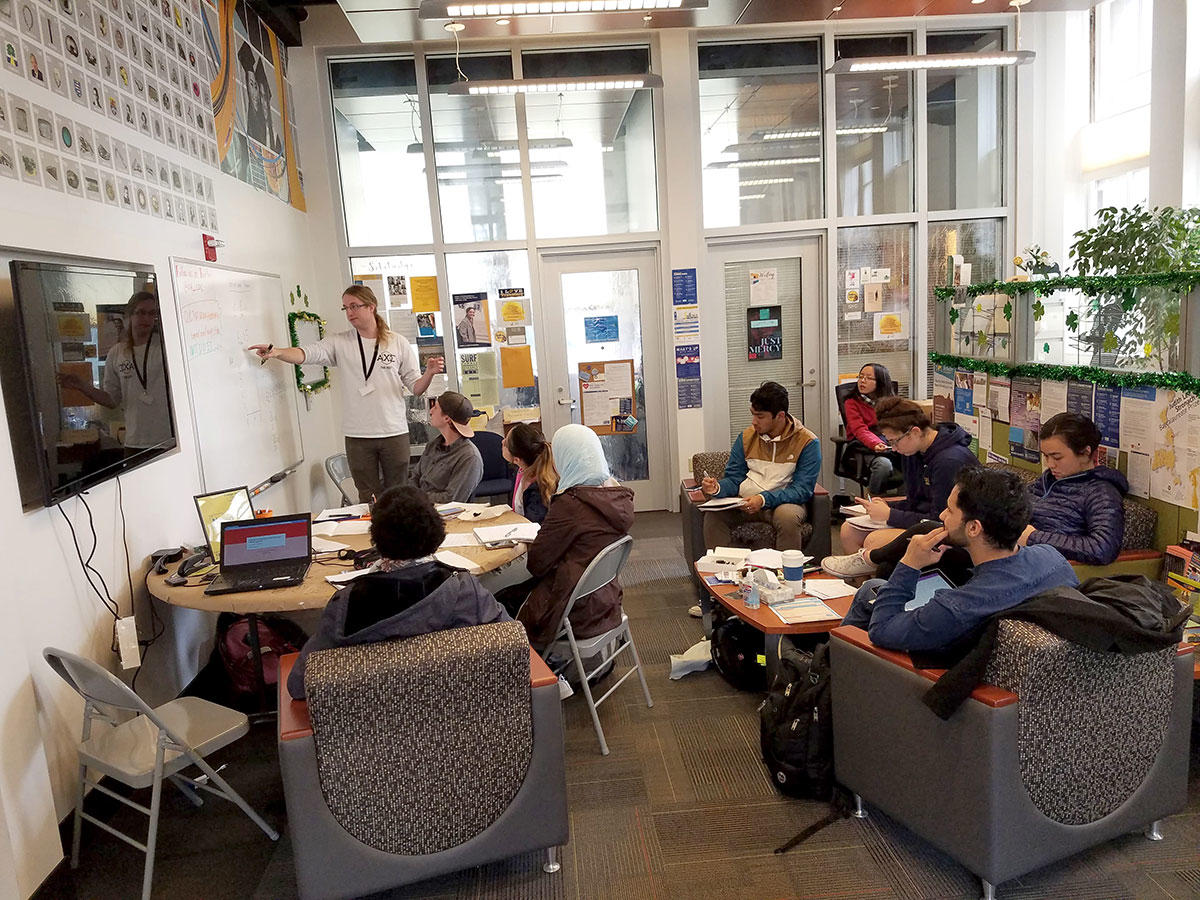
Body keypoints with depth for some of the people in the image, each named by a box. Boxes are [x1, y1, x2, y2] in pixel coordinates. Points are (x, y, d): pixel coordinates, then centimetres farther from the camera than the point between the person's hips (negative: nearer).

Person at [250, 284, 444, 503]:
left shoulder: (398, 343, 4)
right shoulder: (339, 343, 4)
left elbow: (416, 387, 4)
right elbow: (306, 353, -11)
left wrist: (430, 373, -16)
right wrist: (275, 352, -29)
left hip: (394, 433, -1)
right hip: (358, 436, 1)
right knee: (368, 499, 9)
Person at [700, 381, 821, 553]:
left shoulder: (807, 442, -7)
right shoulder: (746, 437, 7)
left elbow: (802, 489, -13)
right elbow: (733, 479, 9)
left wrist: (764, 499, -27)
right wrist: (718, 488, -16)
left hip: (784, 502, -3)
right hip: (746, 503, 3)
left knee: (787, 516, -37)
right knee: (714, 515, -24)